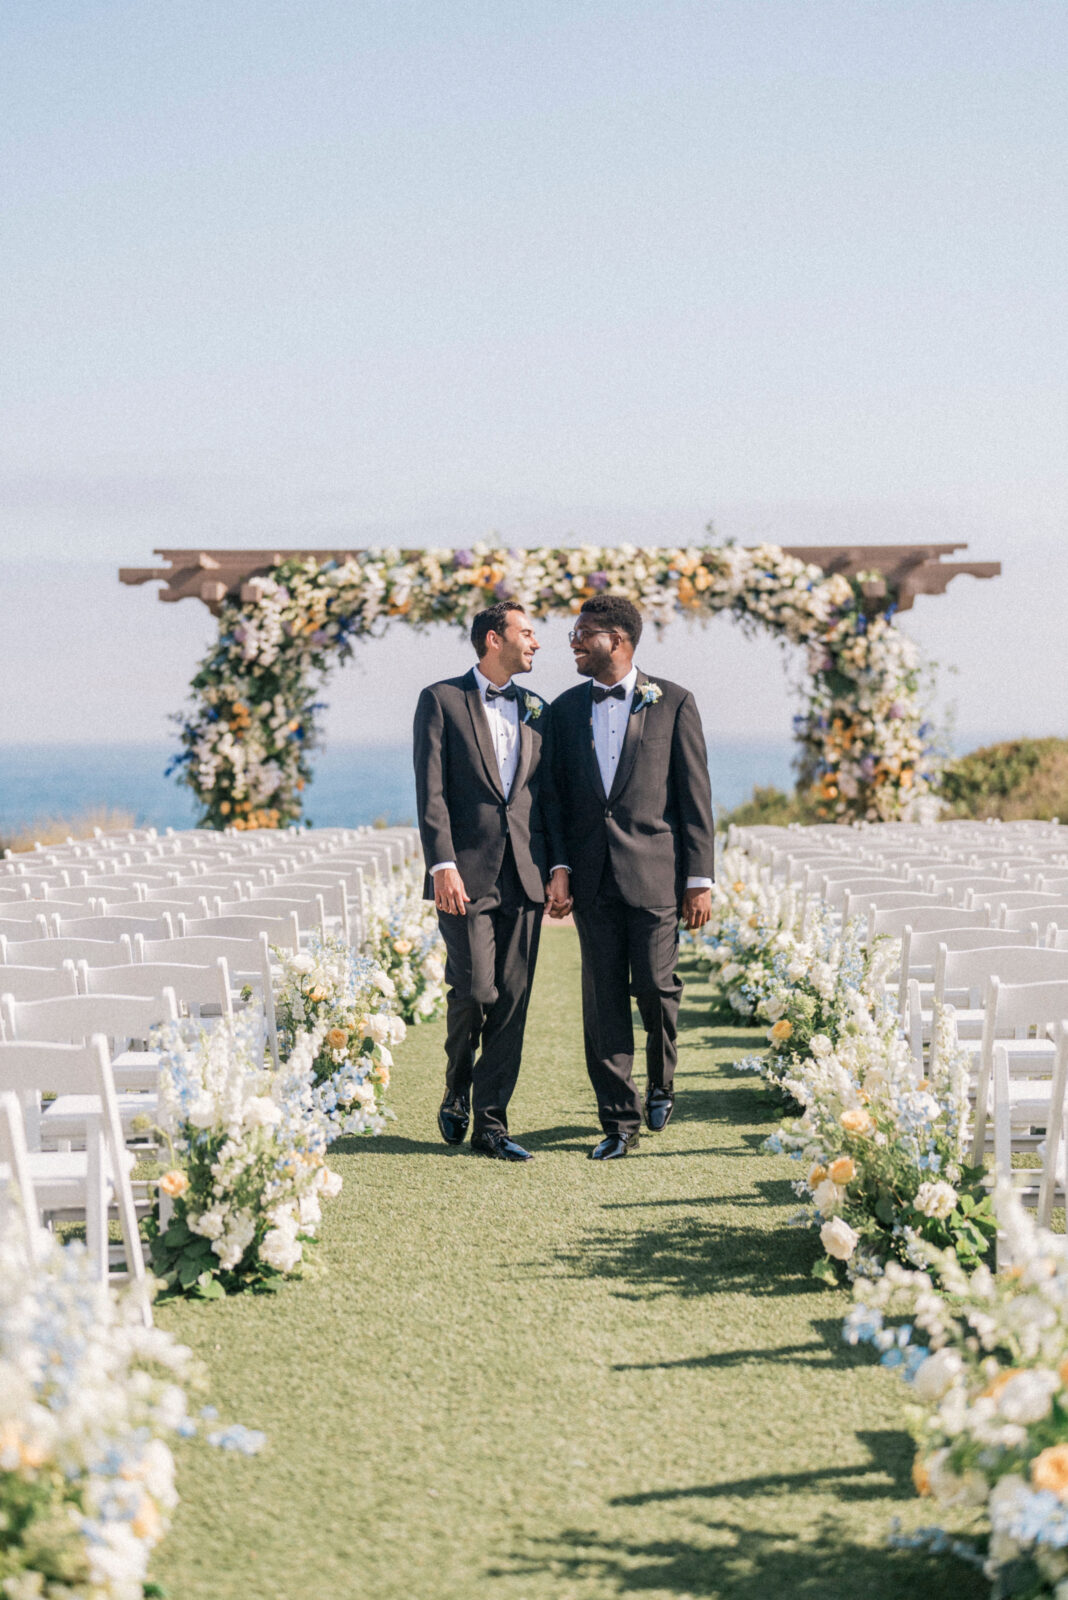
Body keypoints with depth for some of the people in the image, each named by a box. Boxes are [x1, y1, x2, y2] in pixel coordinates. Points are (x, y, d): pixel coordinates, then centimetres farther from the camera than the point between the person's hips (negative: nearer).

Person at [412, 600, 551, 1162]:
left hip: (524, 875, 4)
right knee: (474, 991, -9)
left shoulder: (537, 710, 16)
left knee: (512, 1000, 2)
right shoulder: (442, 700, 1)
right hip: (467, 872, -4)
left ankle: (491, 1121, 8)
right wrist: (442, 865, -15)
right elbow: (431, 790, -6)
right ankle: (457, 1094, 18)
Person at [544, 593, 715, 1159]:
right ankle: (620, 1121, 8)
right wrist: (558, 867, -2)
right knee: (603, 999, 1)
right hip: (591, 875, 3)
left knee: (654, 986, -2)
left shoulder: (673, 703, 1)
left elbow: (695, 795, -1)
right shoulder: (565, 708, 11)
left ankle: (661, 1084, 27)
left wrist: (700, 880, -5)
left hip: (653, 871, -3)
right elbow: (555, 794, 11)